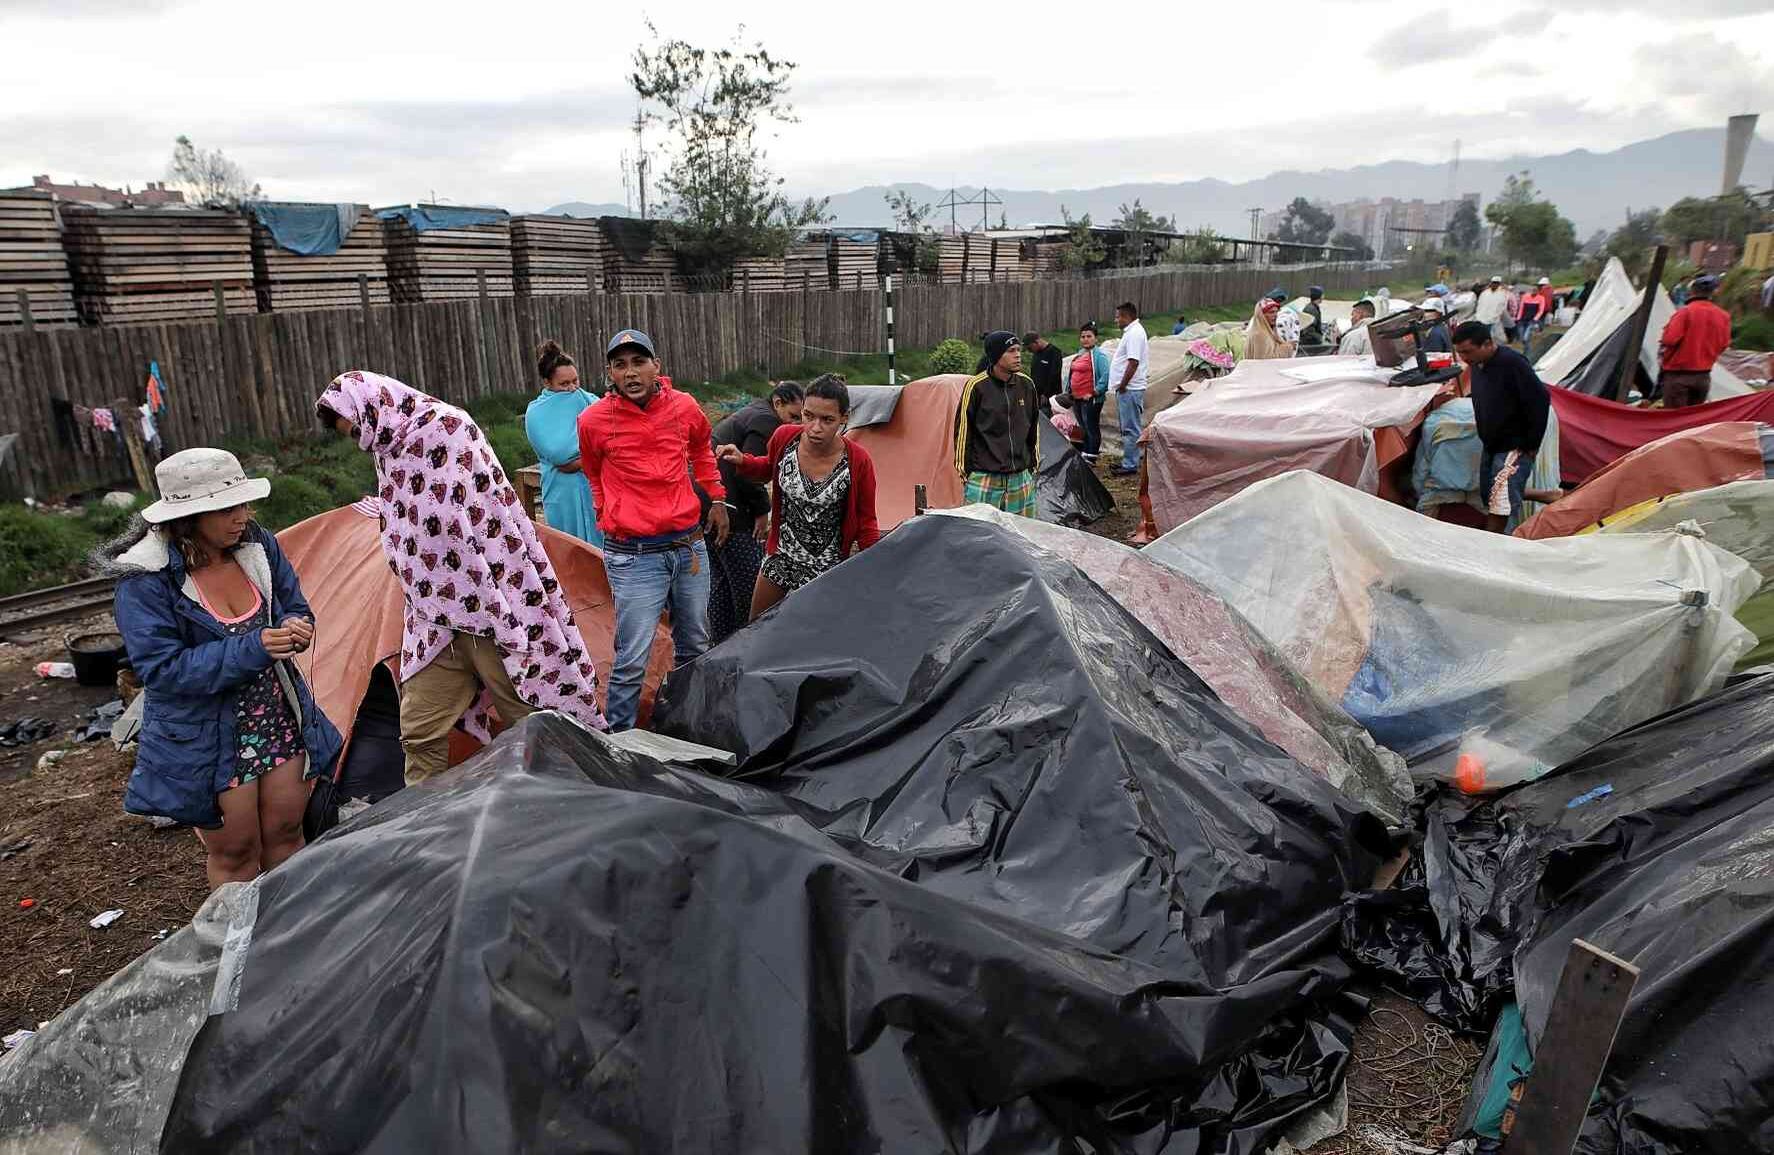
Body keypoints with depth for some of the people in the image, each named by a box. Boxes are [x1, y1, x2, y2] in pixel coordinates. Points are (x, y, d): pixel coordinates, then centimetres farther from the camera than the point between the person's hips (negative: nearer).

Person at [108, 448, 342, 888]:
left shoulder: (257, 546, -4)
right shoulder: (146, 582, -20)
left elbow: (296, 609, 7)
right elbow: (162, 669, -22)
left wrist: (293, 629, -18)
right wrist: (251, 649, -31)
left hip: (279, 719, 5)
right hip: (205, 741, -4)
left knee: (285, 833, 15)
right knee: (234, 851, 10)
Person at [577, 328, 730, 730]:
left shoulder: (684, 406, 0)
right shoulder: (593, 421, -8)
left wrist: (717, 499, 19)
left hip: (689, 544, 4)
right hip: (634, 556, -4)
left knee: (695, 647, 17)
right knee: (632, 661, -6)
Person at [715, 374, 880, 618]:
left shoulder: (858, 462, -22)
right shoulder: (784, 438, -14)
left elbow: (866, 524, -8)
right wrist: (741, 461, -8)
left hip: (825, 571, -4)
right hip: (780, 560, 4)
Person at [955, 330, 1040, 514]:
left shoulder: (1026, 385, 5)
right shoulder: (976, 386, -10)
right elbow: (963, 429, -4)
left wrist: (1033, 463, 18)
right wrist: (964, 470, -2)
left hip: (1021, 477, 5)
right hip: (984, 477, -5)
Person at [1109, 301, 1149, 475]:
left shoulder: (1135, 333, -15)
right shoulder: (1130, 332, 18)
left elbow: (1133, 362, -23)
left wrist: (1122, 385, -19)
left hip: (1129, 389, -11)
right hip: (1126, 389, 11)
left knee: (1130, 428, -7)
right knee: (1126, 427, 17)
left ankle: (1130, 465, -5)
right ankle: (1128, 461, 25)